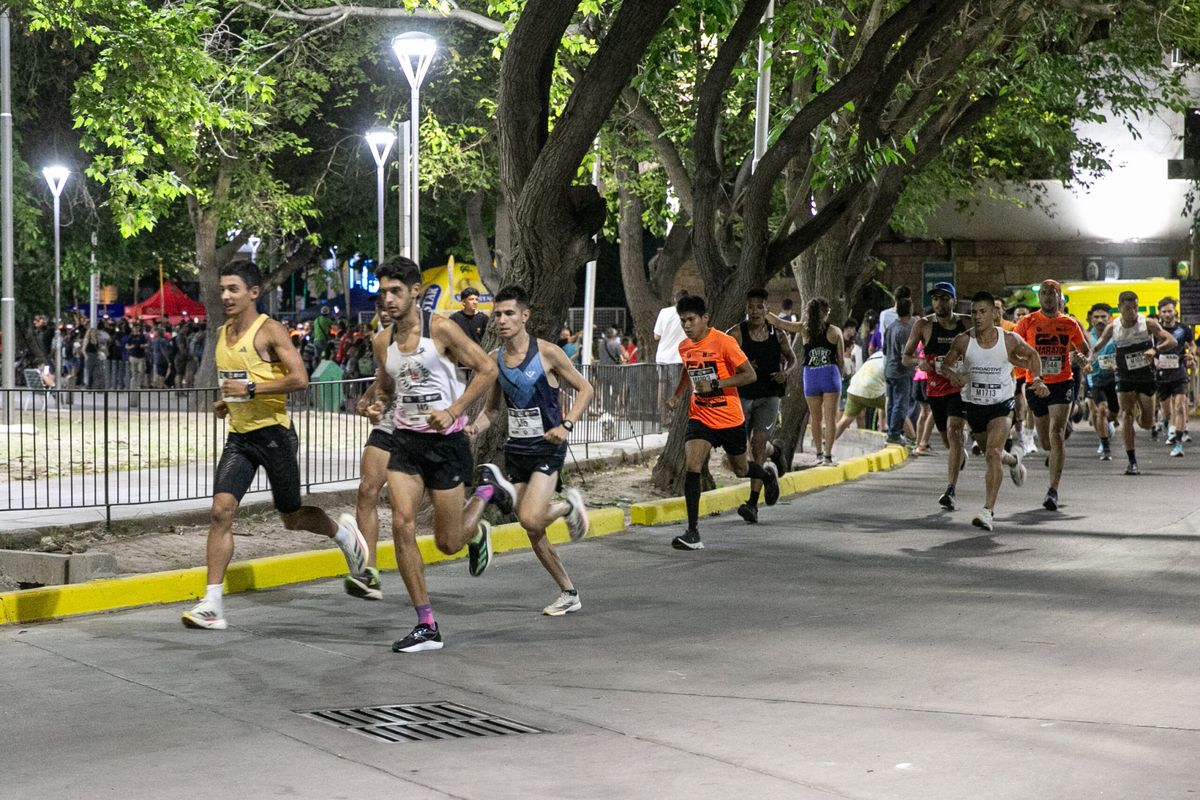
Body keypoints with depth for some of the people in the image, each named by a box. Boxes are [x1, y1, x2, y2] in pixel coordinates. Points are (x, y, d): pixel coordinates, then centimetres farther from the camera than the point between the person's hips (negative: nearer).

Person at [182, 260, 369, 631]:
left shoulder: (269, 330, -12)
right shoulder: (223, 333, 10)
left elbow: (300, 379, -21)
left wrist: (251, 389, -24)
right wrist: (226, 402, 10)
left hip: (274, 434, -6)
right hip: (239, 436, 6)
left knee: (292, 518, 9)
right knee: (221, 510, -12)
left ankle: (343, 532, 42)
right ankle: (212, 604, -14)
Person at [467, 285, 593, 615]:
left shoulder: (547, 353, -11)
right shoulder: (494, 358, 3)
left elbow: (584, 389, -3)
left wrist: (566, 425, -16)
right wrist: (475, 428, -4)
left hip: (547, 448, -5)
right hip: (515, 449, 6)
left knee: (531, 519, -22)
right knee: (533, 531, 7)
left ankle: (569, 504, 11)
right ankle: (569, 594, 21)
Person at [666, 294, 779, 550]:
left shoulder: (723, 342, -16)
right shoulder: (684, 346, 2)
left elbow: (750, 375, -15)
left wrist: (715, 385, -23)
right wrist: (677, 396, 9)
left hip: (730, 419, -3)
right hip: (700, 417, 3)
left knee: (741, 470, 15)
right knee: (691, 467, -18)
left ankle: (767, 475, 54)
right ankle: (693, 533, -17)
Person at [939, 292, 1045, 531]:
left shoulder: (1009, 339, -10)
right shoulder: (963, 341, -9)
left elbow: (1032, 354, 10)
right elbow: (945, 365, 4)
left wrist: (1037, 378, -5)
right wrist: (953, 375, -18)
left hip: (1001, 405, -3)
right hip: (973, 405, 3)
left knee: (993, 454, -22)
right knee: (991, 453, 22)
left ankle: (988, 510, -25)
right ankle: (1013, 460, 59)